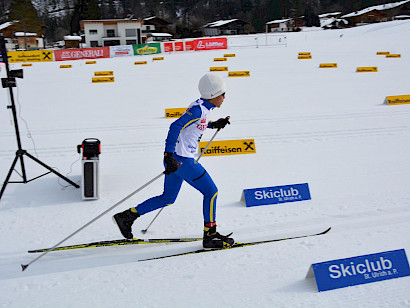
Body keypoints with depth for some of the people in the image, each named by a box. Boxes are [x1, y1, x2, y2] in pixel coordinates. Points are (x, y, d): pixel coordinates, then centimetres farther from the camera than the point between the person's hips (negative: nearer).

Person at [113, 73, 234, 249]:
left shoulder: (202, 107, 12)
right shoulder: (199, 109, -16)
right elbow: (176, 126, -25)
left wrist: (214, 125, 25)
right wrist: (169, 155, -30)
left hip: (175, 158, 10)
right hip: (182, 160, -10)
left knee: (168, 198, 16)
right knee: (211, 192, 0)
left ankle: (127, 216, 17)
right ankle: (210, 236, 7)